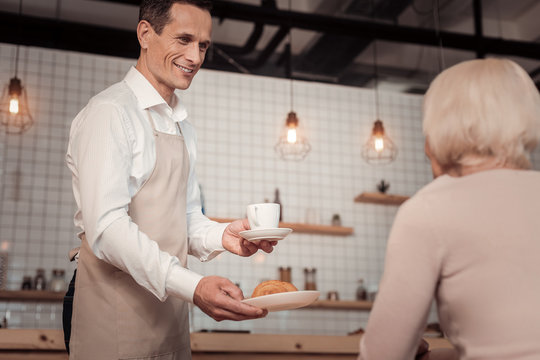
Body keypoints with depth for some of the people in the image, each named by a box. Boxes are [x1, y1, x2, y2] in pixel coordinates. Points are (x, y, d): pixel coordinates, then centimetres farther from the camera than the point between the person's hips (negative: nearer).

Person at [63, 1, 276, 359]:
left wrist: (222, 236, -3)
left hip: (170, 310, 8)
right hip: (115, 310, -8)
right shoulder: (110, 112, -13)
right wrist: (193, 286, -31)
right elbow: (105, 227, -22)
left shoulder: (182, 125, 15)